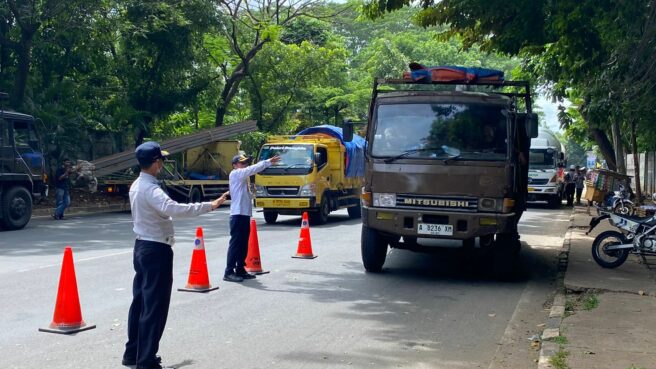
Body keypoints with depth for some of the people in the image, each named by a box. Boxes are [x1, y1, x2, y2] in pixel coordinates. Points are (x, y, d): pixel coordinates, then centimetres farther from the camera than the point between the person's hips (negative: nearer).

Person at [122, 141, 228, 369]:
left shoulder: (136, 186, 9)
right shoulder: (150, 190, -22)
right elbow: (173, 208, -39)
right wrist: (209, 206, -41)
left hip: (142, 247, 10)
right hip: (156, 250, -10)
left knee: (140, 302, 16)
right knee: (155, 307, -3)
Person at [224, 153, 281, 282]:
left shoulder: (242, 177, 19)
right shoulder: (235, 174, -8)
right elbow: (252, 169, -19)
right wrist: (268, 162, -21)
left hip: (245, 214, 9)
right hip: (238, 214, -9)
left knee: (243, 244, 13)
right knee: (235, 244, -8)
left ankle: (240, 269, 21)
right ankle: (229, 272, -6)